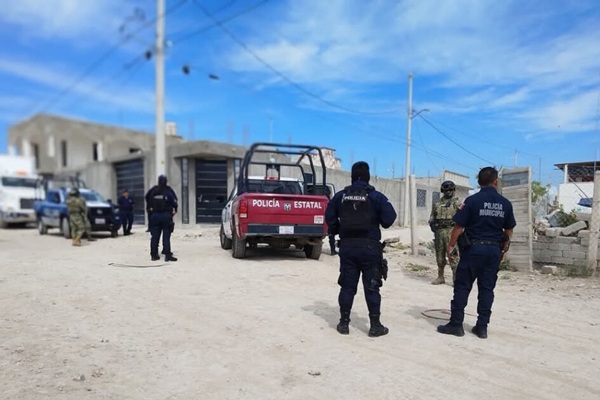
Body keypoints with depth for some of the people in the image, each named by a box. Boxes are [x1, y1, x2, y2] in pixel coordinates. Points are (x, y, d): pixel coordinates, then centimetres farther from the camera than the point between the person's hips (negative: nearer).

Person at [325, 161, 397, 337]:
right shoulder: (376, 196, -6)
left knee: (347, 286, 10)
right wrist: (379, 222, 9)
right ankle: (375, 326, 10)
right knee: (371, 287, 5)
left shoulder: (341, 196, 4)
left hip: (347, 246, 3)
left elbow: (329, 217, 6)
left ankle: (344, 323, 15)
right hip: (369, 247, -3)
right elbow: (389, 218, -12)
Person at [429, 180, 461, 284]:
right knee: (439, 256, 10)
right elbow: (432, 217, 19)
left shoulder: (457, 203, 1)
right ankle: (440, 277, 21)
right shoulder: (437, 203, 13)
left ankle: (456, 279, -1)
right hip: (438, 231, 5)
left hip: (451, 232, -4)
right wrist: (432, 224, -1)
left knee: (453, 256, -7)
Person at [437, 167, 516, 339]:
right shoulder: (505, 203, 4)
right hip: (494, 250, 4)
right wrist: (503, 248, 23)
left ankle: (456, 324, 7)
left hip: (473, 248, -4)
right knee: (487, 289, 9)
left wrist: (451, 246, 1)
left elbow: (459, 226, -9)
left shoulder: (472, 200, -9)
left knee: (462, 287, 3)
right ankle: (482, 327, 13)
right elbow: (509, 230, 10)